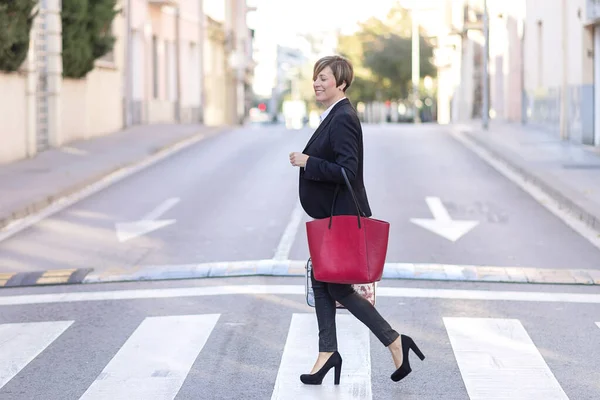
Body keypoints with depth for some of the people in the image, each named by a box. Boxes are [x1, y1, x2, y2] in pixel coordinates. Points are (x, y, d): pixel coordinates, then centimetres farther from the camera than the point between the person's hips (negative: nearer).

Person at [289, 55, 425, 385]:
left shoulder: (343, 119, -19)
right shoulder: (333, 116, 12)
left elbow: (347, 171, -26)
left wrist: (307, 162, -20)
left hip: (341, 218, -10)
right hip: (329, 217, 10)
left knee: (338, 288, -2)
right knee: (321, 283, 11)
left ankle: (395, 343, 6)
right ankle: (328, 354, 18)